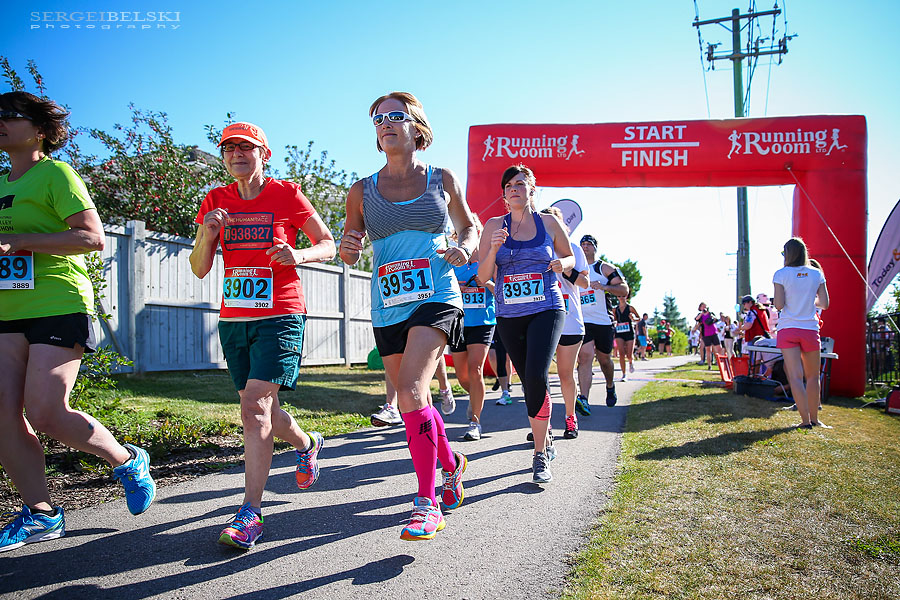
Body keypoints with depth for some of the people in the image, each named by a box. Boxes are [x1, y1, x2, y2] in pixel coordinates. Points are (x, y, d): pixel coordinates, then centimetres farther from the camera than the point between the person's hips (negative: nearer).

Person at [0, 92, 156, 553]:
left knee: (45, 415, -13)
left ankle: (128, 462, 11)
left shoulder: (55, 173, -3)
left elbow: (93, 238, -14)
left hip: (59, 307, -7)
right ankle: (40, 514, 12)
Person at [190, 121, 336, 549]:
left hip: (280, 316, -5)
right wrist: (206, 233, -12)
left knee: (255, 407, -17)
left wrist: (298, 255, -18)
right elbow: (199, 269, 8)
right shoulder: (215, 201, 9)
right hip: (233, 318, 6)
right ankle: (307, 444, 44)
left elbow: (329, 246, 3)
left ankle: (250, 513, -11)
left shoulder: (286, 195, -2)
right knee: (259, 409, 14)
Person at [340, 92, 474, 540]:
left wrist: (464, 247, -3)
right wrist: (348, 247, -11)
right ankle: (451, 463, 39)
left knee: (411, 392, -22)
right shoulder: (363, 191, 8)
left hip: (436, 297, -4)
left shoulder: (442, 180, 6)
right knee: (414, 401, 12)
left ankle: (427, 504, -12)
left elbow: (468, 225, 20)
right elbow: (349, 252, 13)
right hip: (388, 307, 4)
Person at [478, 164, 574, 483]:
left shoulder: (549, 222, 3)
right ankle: (546, 440, 32)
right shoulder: (494, 226, 4)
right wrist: (494, 248, -17)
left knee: (537, 377, -20)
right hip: (509, 316, 2)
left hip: (546, 310, -2)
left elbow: (570, 258, 15)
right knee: (530, 383, 9)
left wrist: (563, 264, -8)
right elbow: (483, 276, 1)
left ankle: (540, 456, -9)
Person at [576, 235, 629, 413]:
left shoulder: (605, 268, 3)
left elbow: (624, 290, -6)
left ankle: (610, 386, 40)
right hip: (582, 322, 1)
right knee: (585, 356, -16)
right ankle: (583, 400, -27)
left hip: (604, 322, -1)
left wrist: (605, 287, -22)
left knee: (604, 359, 9)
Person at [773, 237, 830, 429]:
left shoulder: (781, 274, -5)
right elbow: (824, 303, 4)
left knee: (795, 376, -4)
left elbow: (779, 304, -10)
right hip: (810, 329, 2)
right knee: (812, 376, 15)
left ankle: (805, 420, -9)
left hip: (788, 329, -2)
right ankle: (814, 418, 20)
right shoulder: (816, 274, 3)